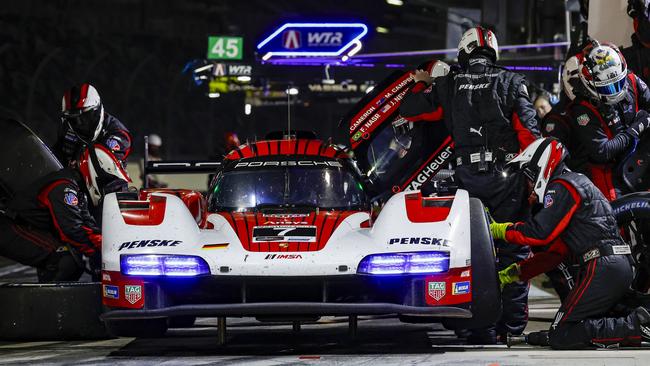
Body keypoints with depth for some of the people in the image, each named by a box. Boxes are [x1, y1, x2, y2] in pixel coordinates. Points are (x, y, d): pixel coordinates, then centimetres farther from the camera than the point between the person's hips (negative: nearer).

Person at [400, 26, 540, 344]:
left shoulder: (447, 86, 6)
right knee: (513, 249, 7)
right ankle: (513, 322, 7)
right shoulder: (510, 82, 3)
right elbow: (528, 131, -4)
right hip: (507, 173, -1)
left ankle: (482, 328, 3)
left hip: (468, 177, 1)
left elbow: (407, 110, 13)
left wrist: (420, 84, 31)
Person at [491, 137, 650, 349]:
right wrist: (513, 273, 25)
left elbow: (540, 233, -15)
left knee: (561, 337, -11)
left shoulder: (562, 188, -3)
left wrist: (499, 230, 0)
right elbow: (555, 251, 28)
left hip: (602, 267, -10)